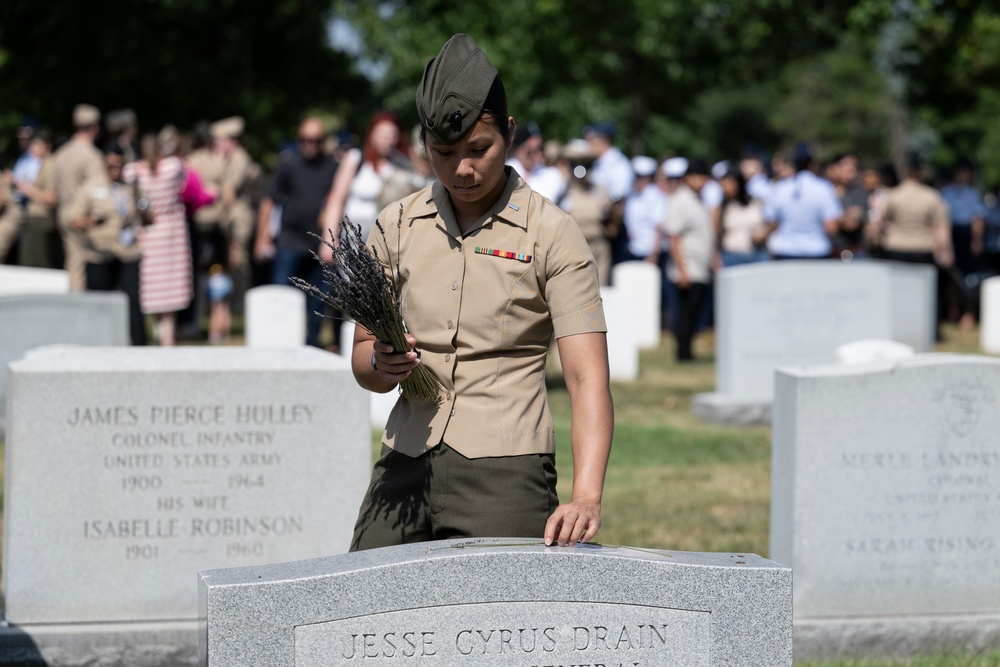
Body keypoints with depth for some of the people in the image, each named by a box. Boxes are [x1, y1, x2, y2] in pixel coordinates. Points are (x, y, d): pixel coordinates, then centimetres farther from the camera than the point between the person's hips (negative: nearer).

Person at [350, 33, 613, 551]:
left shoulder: (551, 235, -2)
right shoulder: (396, 226, 10)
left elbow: (587, 377, -11)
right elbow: (362, 360, 16)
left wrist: (586, 496, -25)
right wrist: (381, 362, -10)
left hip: (504, 470, -3)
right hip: (405, 464, 4)